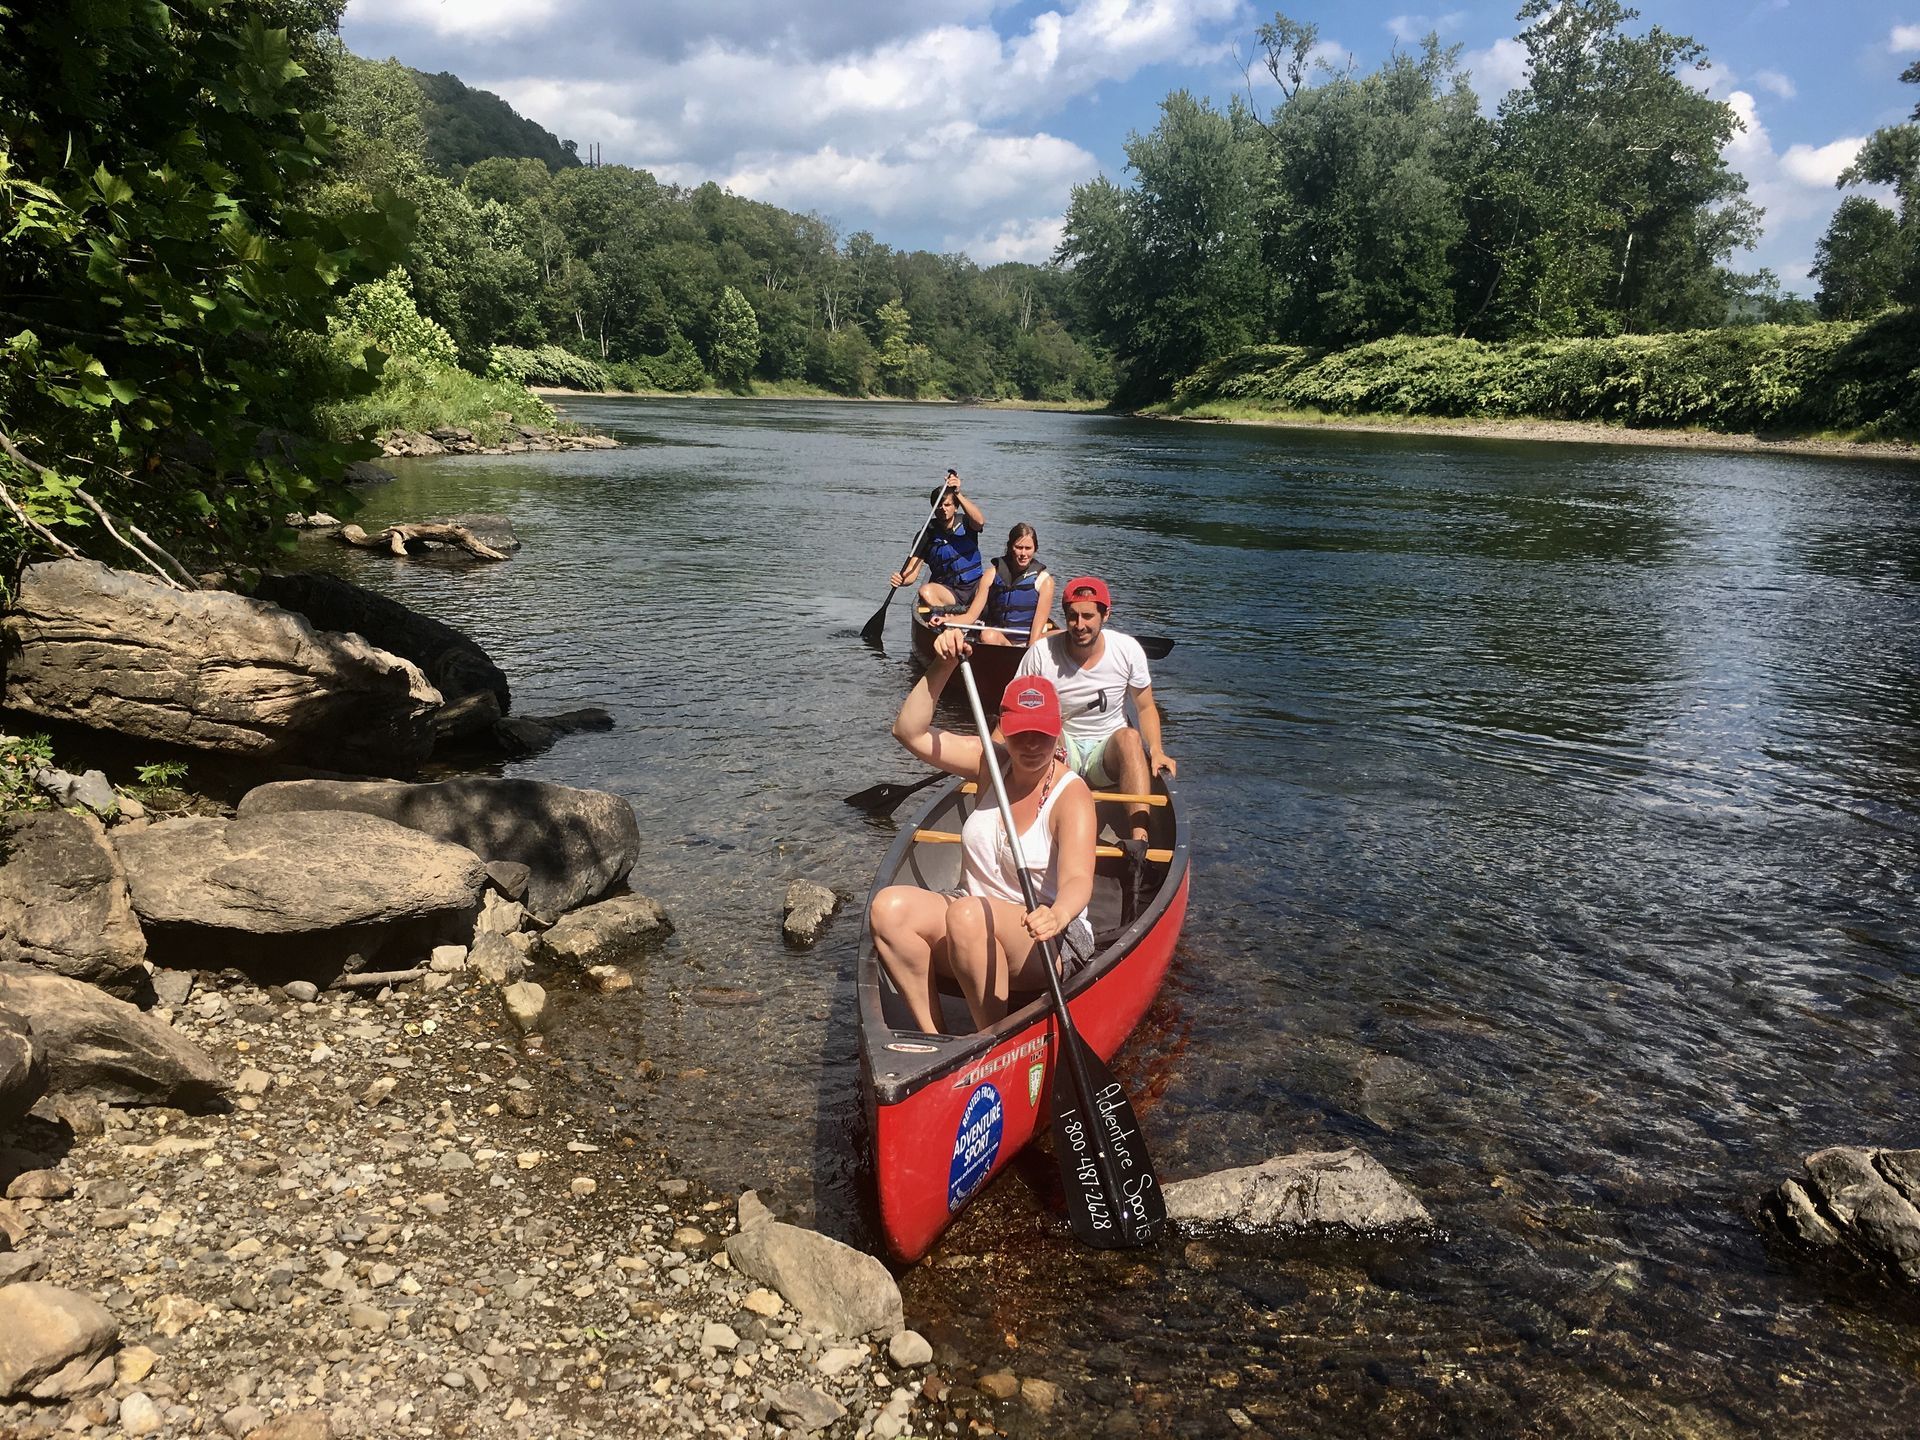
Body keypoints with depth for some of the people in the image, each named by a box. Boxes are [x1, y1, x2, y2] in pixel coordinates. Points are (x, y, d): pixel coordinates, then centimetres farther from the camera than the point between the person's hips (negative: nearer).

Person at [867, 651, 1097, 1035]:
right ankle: (933, 1040, -17)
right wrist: (942, 667, -11)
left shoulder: (1071, 794, -13)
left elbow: (1078, 880, -27)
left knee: (967, 914, -37)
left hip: (1051, 946, -5)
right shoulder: (991, 762, 4)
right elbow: (909, 731, 0)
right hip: (973, 923, 5)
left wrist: (1057, 915, -50)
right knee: (889, 905, -23)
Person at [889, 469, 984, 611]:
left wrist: (958, 494, -32)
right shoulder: (927, 534, -1)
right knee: (925, 591, -33)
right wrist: (900, 580, -33)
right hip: (946, 590, -1)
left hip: (975, 586, 1)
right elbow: (911, 573, -8)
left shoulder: (964, 522, 2)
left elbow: (980, 521, -25)